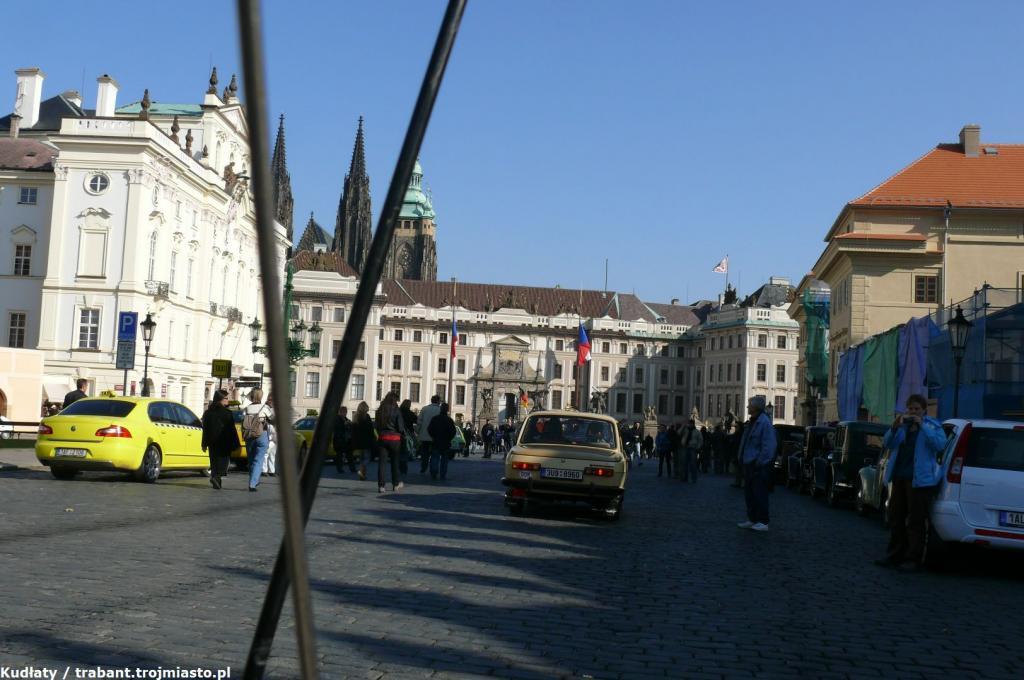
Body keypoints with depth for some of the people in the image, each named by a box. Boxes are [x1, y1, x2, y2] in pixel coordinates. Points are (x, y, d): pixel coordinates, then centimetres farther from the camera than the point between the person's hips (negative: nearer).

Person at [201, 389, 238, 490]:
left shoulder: (208, 413, 6)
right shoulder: (227, 413, -9)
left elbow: (205, 429, 7)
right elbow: (231, 430, -9)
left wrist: (204, 443, 11)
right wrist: (235, 443, -5)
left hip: (212, 442, 5)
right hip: (224, 443, -4)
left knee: (214, 460, 12)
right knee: (223, 459, 1)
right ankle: (217, 476, -21)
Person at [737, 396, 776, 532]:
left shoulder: (764, 422, -16)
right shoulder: (751, 422, 14)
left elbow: (768, 446, -20)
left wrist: (760, 463, -21)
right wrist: (743, 459, 15)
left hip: (758, 466, -10)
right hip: (749, 464, 10)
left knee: (760, 494, -5)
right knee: (749, 493, 14)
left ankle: (763, 522, 1)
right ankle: (752, 519, 22)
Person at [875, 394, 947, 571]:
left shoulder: (932, 426, 1)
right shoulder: (902, 425, 14)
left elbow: (940, 444, -16)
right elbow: (887, 444, 6)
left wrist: (922, 425, -18)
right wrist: (895, 427, -11)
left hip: (919, 479, -6)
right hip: (899, 477, 6)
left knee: (915, 521, -4)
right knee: (895, 518, 10)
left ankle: (913, 559, 1)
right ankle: (894, 555, 19)